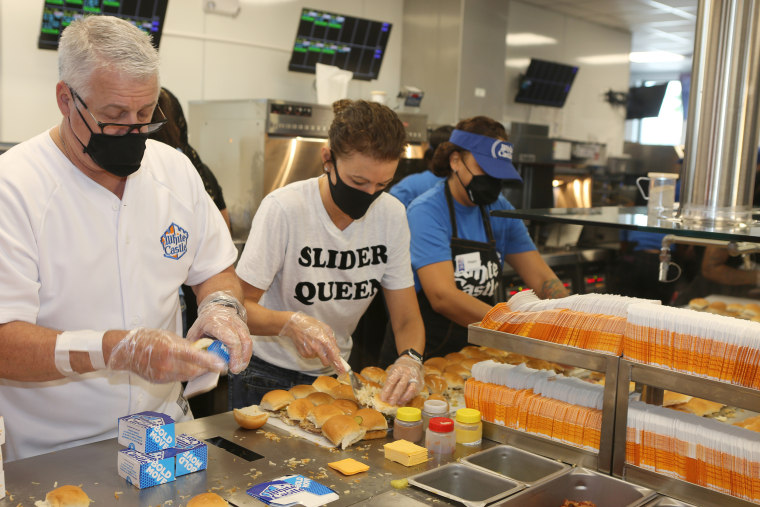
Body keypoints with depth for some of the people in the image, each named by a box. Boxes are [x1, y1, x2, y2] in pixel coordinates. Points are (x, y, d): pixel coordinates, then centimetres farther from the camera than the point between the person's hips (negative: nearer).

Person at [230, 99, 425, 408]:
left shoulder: (392, 215, -9)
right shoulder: (283, 209, -23)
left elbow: (407, 319, -6)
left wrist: (410, 359, -27)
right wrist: (291, 323, -38)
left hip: (336, 372, 4)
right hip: (268, 377, -3)